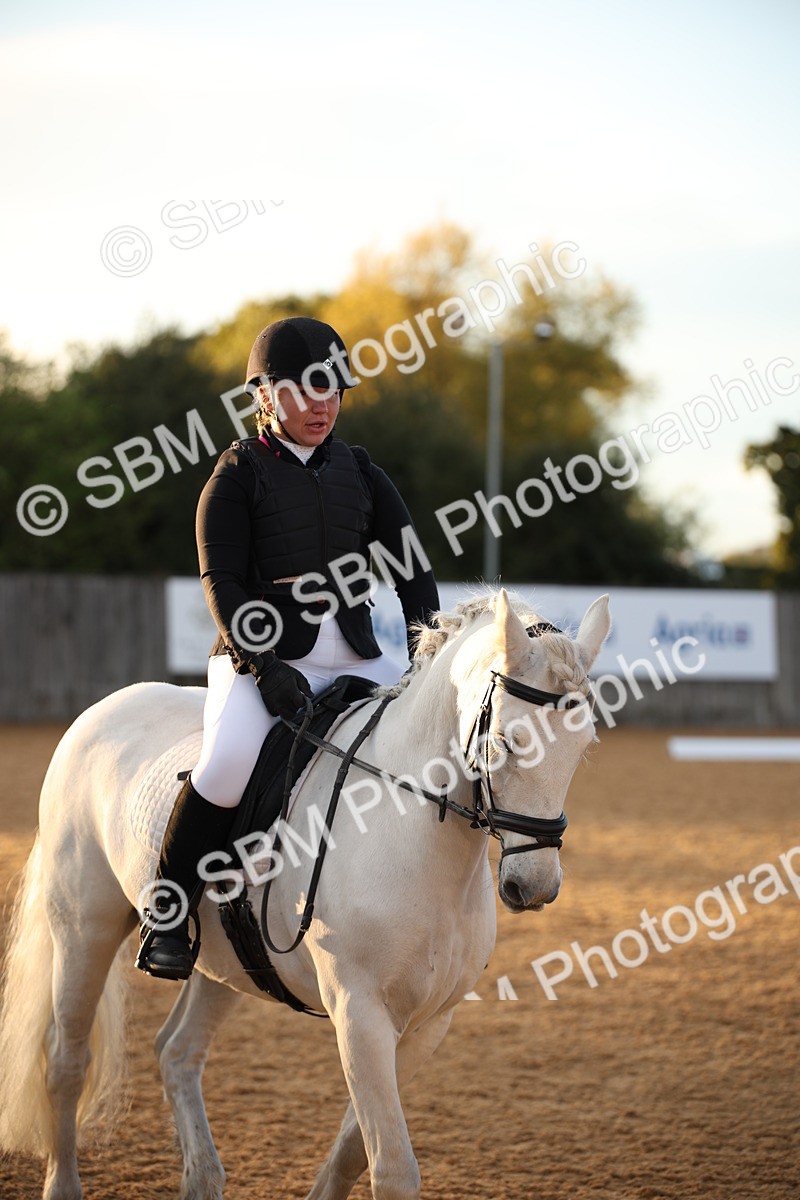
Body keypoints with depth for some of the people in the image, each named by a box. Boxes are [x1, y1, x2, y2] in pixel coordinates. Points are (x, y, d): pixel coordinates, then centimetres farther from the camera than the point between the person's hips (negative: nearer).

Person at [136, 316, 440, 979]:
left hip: (355, 656, 5)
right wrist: (265, 668, -20)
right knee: (232, 760, -32)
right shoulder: (240, 472, 0)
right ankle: (166, 915, -16)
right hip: (261, 654, -5)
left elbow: (410, 564, 10)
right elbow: (222, 582, -7)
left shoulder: (359, 470, 13)